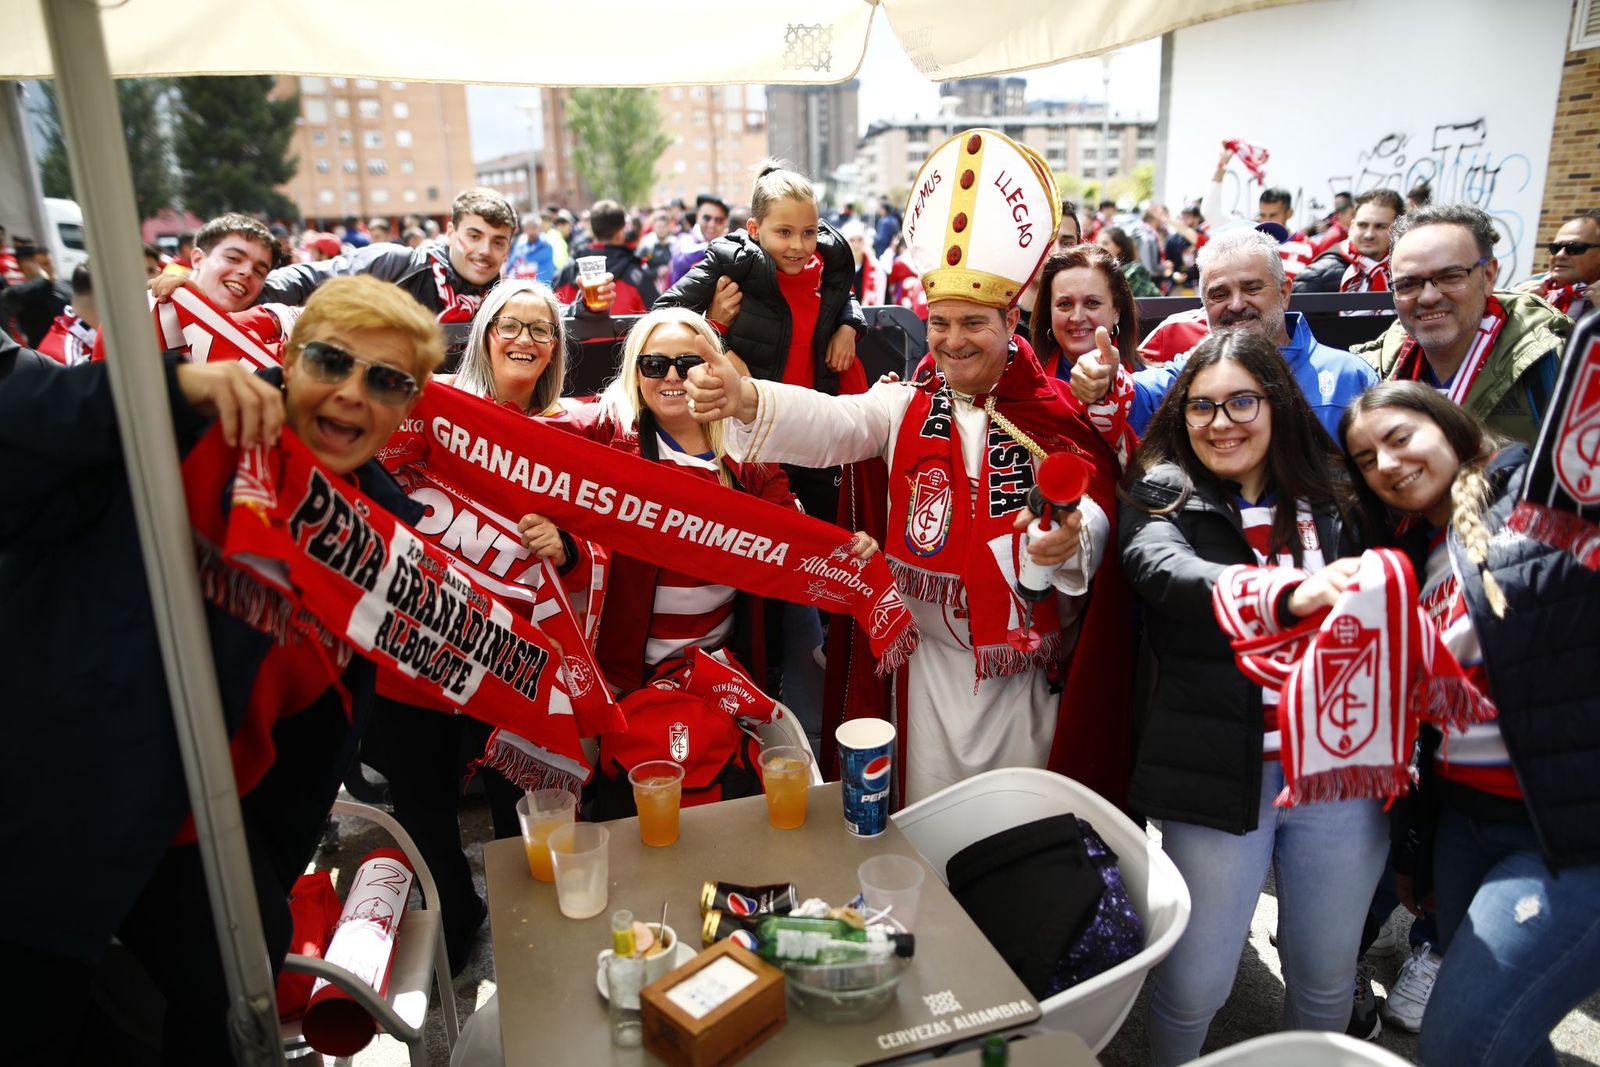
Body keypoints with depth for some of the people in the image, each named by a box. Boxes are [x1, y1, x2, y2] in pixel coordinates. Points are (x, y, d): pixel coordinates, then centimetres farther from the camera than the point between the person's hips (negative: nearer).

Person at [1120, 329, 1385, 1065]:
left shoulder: (1330, 500, 5)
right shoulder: (1160, 497, -5)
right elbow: (1167, 574, -25)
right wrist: (1291, 596, -42)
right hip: (1219, 775, -3)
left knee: (1326, 976, 19)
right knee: (1194, 983, 9)